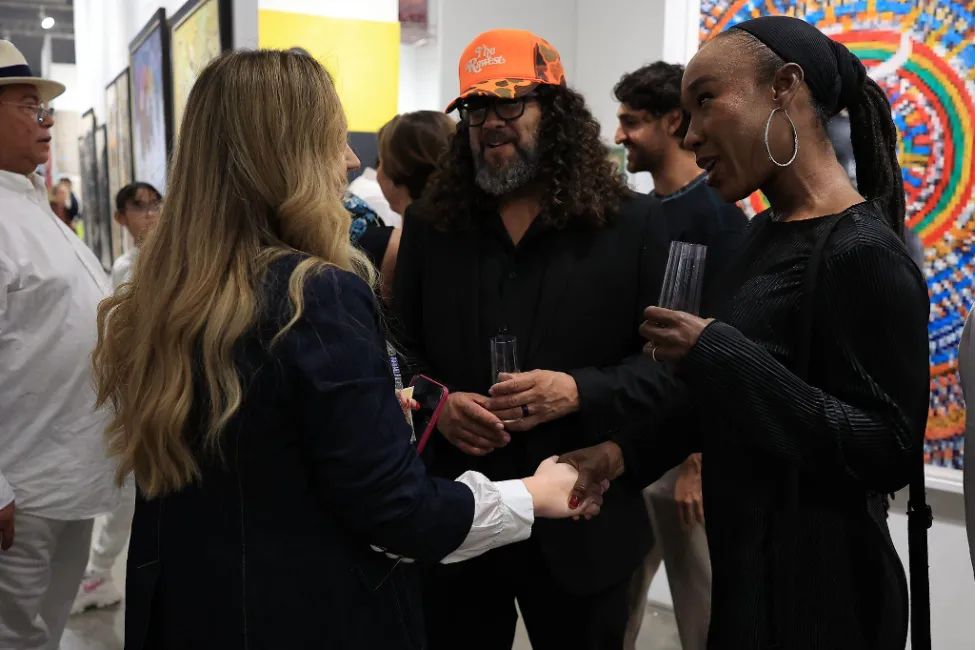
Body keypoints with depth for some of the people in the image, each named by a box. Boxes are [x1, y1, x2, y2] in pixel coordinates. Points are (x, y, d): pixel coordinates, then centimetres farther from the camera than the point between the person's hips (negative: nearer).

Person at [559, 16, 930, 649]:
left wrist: (719, 354, -26)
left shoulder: (865, 254, -21)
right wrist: (626, 451, -1)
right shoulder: (765, 233, 5)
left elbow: (892, 452, -23)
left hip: (818, 592, -7)